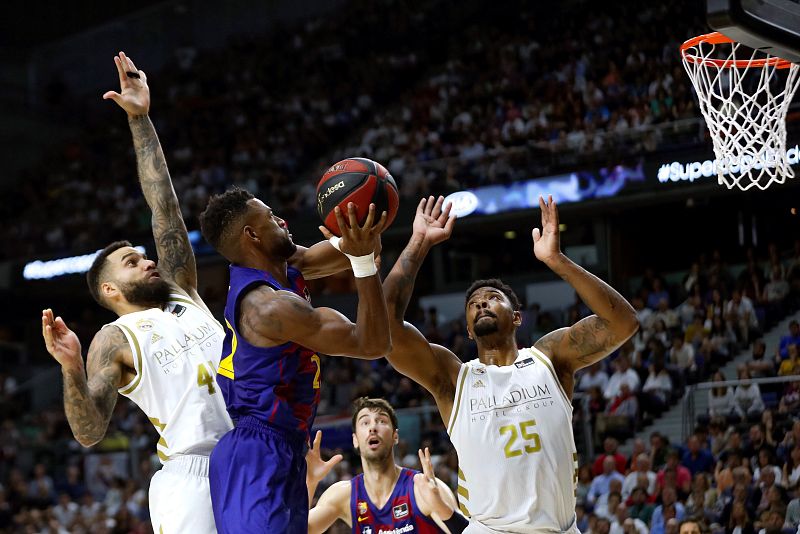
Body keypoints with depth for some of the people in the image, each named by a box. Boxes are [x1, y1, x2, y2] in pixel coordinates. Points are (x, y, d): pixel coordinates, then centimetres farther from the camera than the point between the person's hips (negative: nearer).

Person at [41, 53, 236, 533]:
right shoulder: (114, 340, 6)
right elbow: (89, 434, -4)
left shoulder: (183, 293, 21)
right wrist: (71, 369, -20)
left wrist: (140, 119, 16)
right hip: (190, 477, -5)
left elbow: (165, 205, 18)